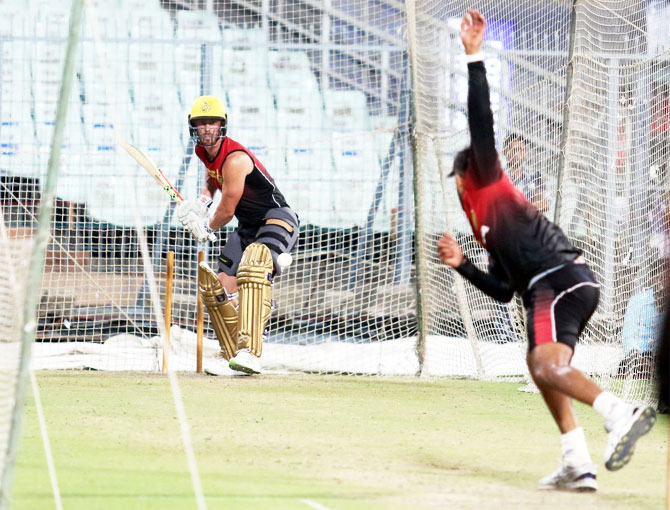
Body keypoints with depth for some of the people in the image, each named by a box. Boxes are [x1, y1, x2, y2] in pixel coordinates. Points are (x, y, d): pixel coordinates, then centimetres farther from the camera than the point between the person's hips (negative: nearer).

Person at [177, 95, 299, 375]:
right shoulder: (203, 151, 3)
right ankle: (235, 357, 12)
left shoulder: (235, 159, -25)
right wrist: (202, 201, 8)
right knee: (220, 287, 4)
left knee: (252, 269, -35)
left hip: (277, 218, -10)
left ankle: (250, 354, -48)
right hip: (247, 226, 10)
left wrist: (206, 228, 2)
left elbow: (227, 210, -17)